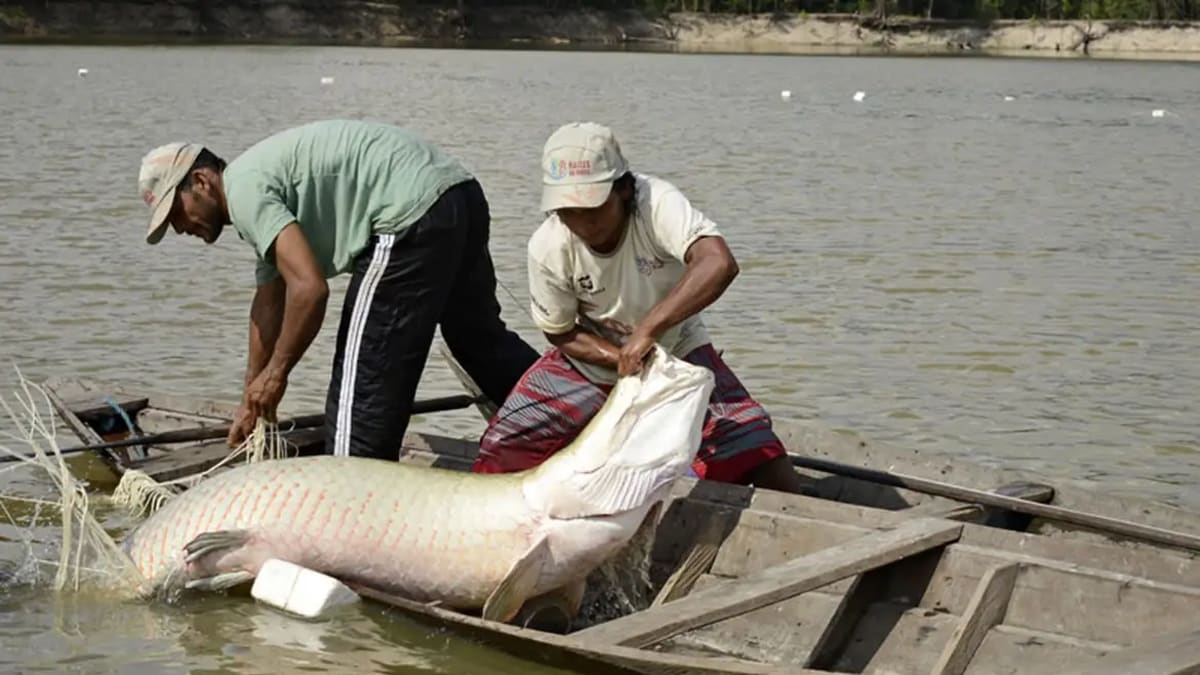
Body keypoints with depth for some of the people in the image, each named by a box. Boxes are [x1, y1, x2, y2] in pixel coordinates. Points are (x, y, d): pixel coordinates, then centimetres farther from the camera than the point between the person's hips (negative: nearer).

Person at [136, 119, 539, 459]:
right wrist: (251, 403, 32)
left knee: (364, 375, -5)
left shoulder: (243, 189, -9)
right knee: (481, 336, 27)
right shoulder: (260, 180, 22)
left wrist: (275, 373, -6)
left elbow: (309, 287, -20)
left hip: (412, 217, -11)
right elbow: (268, 304, 30)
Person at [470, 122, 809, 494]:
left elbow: (719, 264, -49)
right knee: (498, 456, -9)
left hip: (676, 351, -2)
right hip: (592, 361, 2)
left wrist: (648, 330, -50)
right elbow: (562, 334, -7)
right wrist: (622, 359, -24)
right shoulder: (548, 247, -21)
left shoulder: (656, 202, -31)